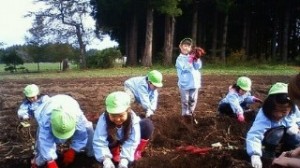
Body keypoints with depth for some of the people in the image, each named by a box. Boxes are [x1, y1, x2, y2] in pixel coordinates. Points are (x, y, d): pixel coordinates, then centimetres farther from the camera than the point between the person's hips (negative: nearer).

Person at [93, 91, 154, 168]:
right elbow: (99, 141, -39)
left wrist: (124, 159, -48)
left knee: (147, 123, -24)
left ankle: (137, 152, -6)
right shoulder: (104, 119, -35)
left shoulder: (133, 119, -34)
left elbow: (131, 142, -36)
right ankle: (116, 153, -7)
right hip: (113, 143, -1)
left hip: (127, 140, 1)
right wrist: (106, 159, -52)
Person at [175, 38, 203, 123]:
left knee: (193, 100, 15)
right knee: (185, 101, 4)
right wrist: (190, 61, -28)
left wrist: (197, 59, -15)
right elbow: (185, 68, -18)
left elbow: (198, 67, -2)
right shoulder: (179, 59, -5)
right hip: (185, 84, -5)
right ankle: (186, 114, 17)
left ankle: (191, 113, 31)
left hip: (194, 83, 5)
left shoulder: (192, 57, 9)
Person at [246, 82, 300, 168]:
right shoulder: (263, 117, -40)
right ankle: (269, 151, -5)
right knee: (277, 132, -34)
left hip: (285, 136, 4)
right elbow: (253, 135, -52)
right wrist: (255, 155, -68)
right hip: (268, 138, -4)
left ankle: (286, 150, 9)